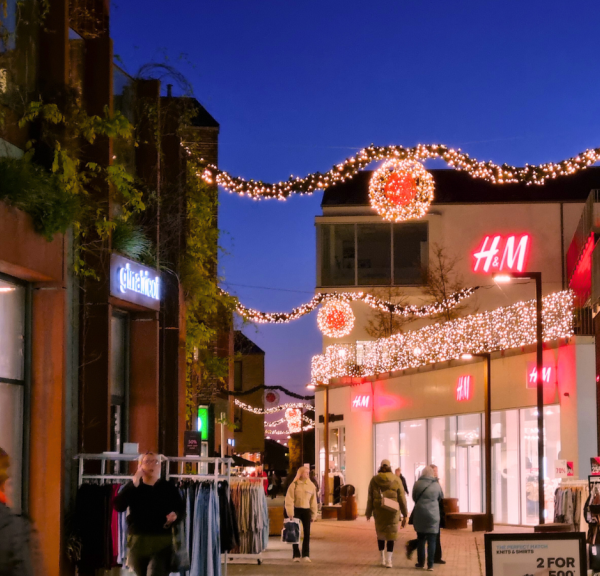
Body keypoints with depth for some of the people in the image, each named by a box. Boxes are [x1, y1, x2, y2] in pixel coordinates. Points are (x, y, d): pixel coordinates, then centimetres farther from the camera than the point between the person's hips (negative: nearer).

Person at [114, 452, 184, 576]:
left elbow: (181, 510, 13)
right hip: (138, 540, 2)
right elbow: (118, 506, -12)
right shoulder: (132, 487, 5)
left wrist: (175, 515, -12)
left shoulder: (169, 488, 6)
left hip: (162, 541, -2)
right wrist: (134, 483, -15)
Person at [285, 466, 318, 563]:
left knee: (307, 533, 1)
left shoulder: (311, 486, 5)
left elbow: (313, 501, 9)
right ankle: (296, 555, 6)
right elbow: (289, 500, -8)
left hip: (306, 511, 3)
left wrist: (314, 514, 6)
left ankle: (306, 555, 8)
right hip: (296, 510, -3)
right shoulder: (294, 485, -5)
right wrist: (290, 513, -14)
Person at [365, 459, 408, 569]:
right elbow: (402, 498, -6)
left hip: (379, 510, 1)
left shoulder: (374, 480, -2)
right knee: (391, 534, 7)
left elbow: (370, 498, -2)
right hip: (392, 511, -1)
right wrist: (405, 515, -1)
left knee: (380, 533, 18)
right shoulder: (396, 480, -5)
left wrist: (369, 513, 7)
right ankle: (388, 560, -2)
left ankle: (382, 559, 20)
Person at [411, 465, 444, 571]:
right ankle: (430, 564, -1)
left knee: (421, 539, 13)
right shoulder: (436, 485, -4)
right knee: (432, 540, 2)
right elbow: (441, 497, 11)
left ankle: (421, 562, 18)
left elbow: (414, 497, 7)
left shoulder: (417, 484, -5)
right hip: (433, 515, -1)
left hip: (420, 514, 1)